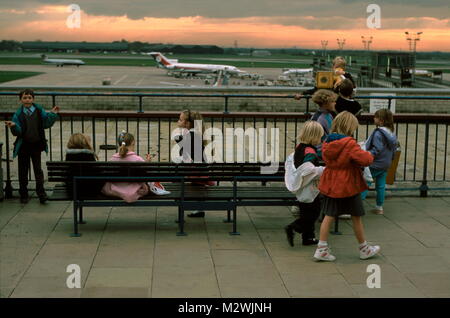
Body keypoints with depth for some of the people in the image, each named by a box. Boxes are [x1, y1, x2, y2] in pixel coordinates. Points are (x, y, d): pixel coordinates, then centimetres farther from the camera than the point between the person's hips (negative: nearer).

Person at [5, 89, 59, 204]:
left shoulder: (39, 111, -1)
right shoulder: (18, 114, -4)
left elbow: (46, 124, 0)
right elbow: (18, 132, -9)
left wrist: (52, 114, -11)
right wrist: (13, 126, -28)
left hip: (36, 144, 0)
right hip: (23, 146, 0)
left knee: (38, 169, 0)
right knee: (23, 170, 9)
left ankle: (41, 193, 5)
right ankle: (23, 195, 19)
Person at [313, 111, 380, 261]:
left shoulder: (327, 142, 1)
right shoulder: (349, 144, -19)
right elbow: (365, 159, -23)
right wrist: (369, 155, 0)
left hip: (331, 185, 6)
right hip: (348, 185, -5)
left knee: (329, 216, 9)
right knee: (356, 217, 10)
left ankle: (321, 249, 5)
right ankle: (364, 249, 25)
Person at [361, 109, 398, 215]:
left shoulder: (378, 133, -19)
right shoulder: (392, 134, 9)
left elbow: (377, 150, -25)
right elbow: (394, 149, 16)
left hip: (375, 164, -8)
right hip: (386, 164, 8)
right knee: (381, 186, 14)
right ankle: (379, 207, 20)